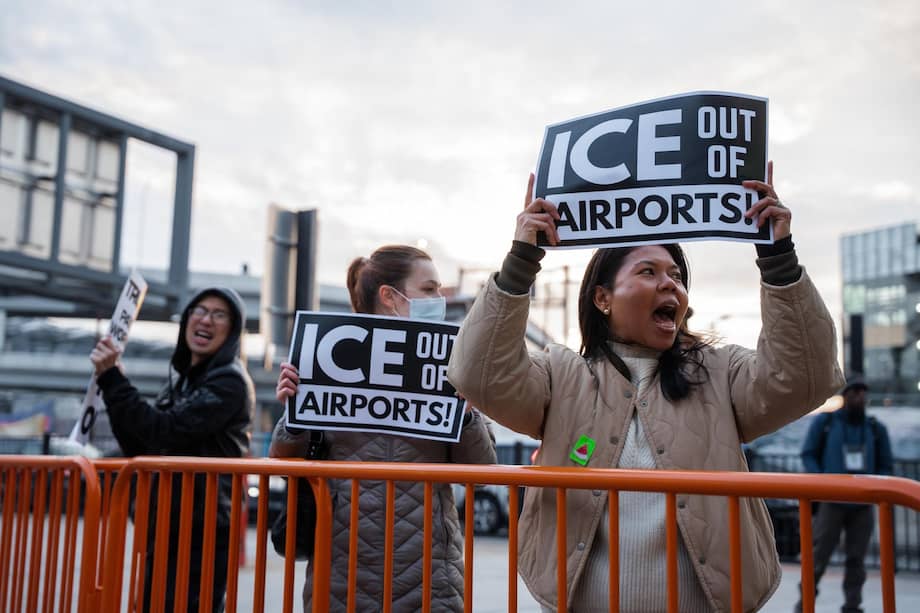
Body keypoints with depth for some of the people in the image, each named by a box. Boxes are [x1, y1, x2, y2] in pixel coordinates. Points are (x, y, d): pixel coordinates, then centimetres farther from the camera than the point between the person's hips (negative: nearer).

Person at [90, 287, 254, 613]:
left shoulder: (229, 381, -10)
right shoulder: (180, 381, 16)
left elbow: (165, 432, -20)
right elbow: (140, 450, 12)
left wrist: (112, 378, -15)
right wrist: (112, 382, 1)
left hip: (202, 533, -9)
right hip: (168, 529, 9)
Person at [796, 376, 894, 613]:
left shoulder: (876, 428, 6)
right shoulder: (824, 422, 1)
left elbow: (884, 467, 12)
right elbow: (808, 454, 2)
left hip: (862, 505, 2)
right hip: (832, 502, -2)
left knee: (856, 558, 3)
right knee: (819, 553, -2)